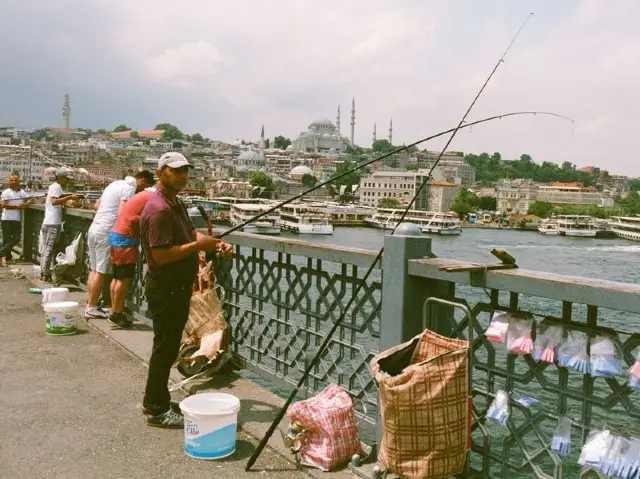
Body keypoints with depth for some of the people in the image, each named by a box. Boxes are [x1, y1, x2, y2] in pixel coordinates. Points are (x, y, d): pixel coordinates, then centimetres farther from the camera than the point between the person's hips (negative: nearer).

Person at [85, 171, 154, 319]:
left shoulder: (116, 183, 19)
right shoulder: (130, 188, -10)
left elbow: (97, 206, 23)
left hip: (94, 227, 9)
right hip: (106, 231, -9)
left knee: (94, 269, 12)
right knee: (101, 272, -3)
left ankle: (90, 305, 17)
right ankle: (91, 308, 1)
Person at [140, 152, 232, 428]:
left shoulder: (177, 203, 12)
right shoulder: (159, 209, -21)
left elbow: (190, 233, 19)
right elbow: (161, 255, -27)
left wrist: (216, 244, 1)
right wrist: (198, 245, -21)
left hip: (178, 286, 10)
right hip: (164, 288, -10)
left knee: (169, 346, 18)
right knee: (165, 347, -1)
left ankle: (156, 401, 31)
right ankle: (156, 410, 12)